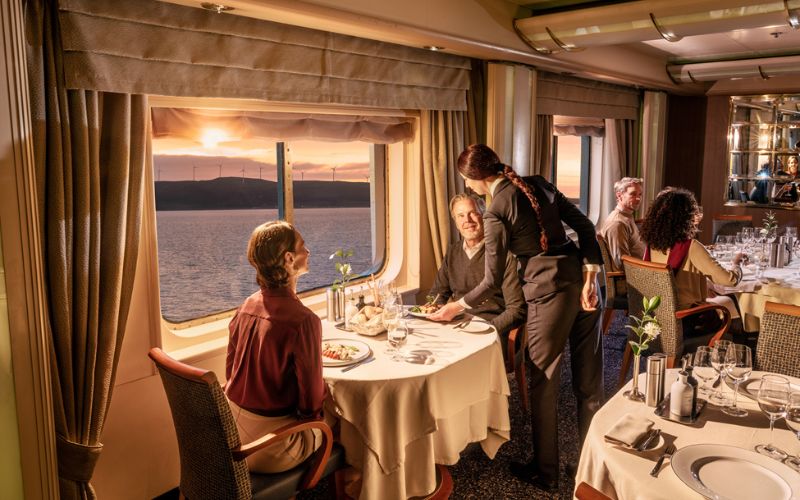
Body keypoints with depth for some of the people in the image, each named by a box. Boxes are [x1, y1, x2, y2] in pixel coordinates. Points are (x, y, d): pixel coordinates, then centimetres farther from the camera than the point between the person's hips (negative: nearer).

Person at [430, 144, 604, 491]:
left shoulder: (496, 212, -12)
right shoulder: (538, 183, 7)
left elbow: (493, 280, -5)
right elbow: (584, 226, 2)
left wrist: (457, 307, 9)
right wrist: (589, 277, -2)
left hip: (549, 292, -7)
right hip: (581, 279, 7)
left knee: (544, 384, 10)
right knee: (589, 379, 16)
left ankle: (545, 472, 26)